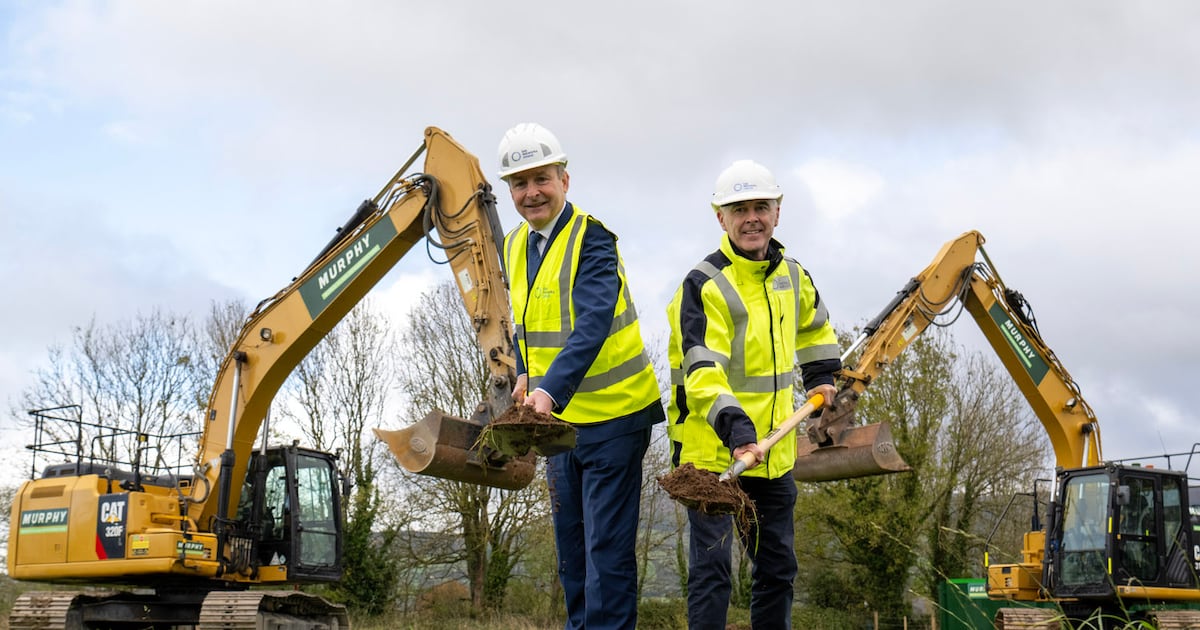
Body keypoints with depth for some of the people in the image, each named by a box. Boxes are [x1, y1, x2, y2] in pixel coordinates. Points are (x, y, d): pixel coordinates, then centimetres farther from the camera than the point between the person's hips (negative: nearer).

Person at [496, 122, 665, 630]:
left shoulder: (591, 240, -17)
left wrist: (550, 391, -43)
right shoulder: (514, 247, 7)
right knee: (570, 545, 16)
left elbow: (592, 327, -30)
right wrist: (525, 374, 4)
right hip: (556, 417, 8)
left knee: (607, 548, -7)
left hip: (611, 415, -8)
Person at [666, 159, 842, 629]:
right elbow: (702, 370, -26)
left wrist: (822, 376, 19)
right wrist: (735, 429, -38)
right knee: (711, 567, -8)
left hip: (773, 452, 7)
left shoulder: (791, 275, 8)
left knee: (778, 565, 15)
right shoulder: (704, 285, -14)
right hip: (712, 450, -7)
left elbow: (814, 325, 32)